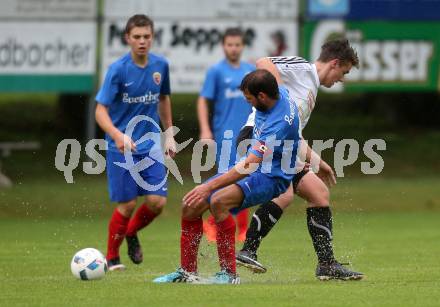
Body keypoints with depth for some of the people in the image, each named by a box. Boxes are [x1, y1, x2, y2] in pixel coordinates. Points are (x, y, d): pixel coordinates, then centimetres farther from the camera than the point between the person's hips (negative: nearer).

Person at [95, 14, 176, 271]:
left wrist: (169, 134, 17)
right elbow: (101, 110, -17)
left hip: (151, 144, 4)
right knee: (127, 204, -4)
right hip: (122, 147, -4)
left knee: (157, 201, -7)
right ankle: (112, 257, 17)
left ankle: (132, 233, 24)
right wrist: (118, 135, -33)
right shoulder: (118, 70, -14)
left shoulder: (160, 65, 1)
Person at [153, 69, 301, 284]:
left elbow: (250, 164, -34)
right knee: (191, 206, -1)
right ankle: (187, 272, 13)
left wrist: (210, 186, -36)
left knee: (218, 200, -34)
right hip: (249, 169, 10)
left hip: (271, 177, -10)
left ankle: (229, 273, -23)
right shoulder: (279, 92, -4)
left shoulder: (279, 123, -30)